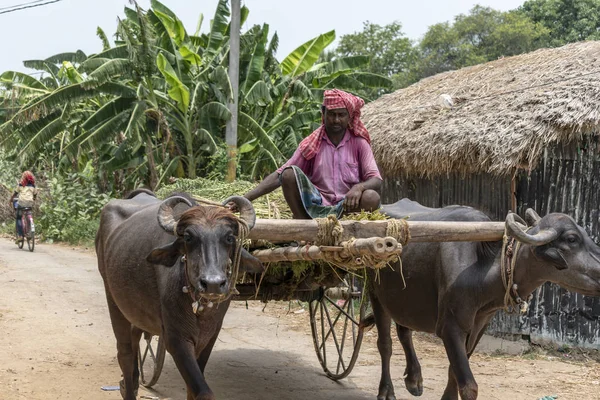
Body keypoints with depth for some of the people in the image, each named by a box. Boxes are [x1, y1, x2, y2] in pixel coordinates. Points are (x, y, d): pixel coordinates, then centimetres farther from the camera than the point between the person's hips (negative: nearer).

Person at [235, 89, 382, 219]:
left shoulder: (359, 143, 5)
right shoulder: (311, 144, 6)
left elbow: (376, 181, -4)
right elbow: (279, 176, 1)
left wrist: (359, 187, -29)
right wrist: (246, 198, -13)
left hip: (347, 207, -1)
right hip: (317, 204, 1)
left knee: (371, 197, -32)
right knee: (290, 173, -21)